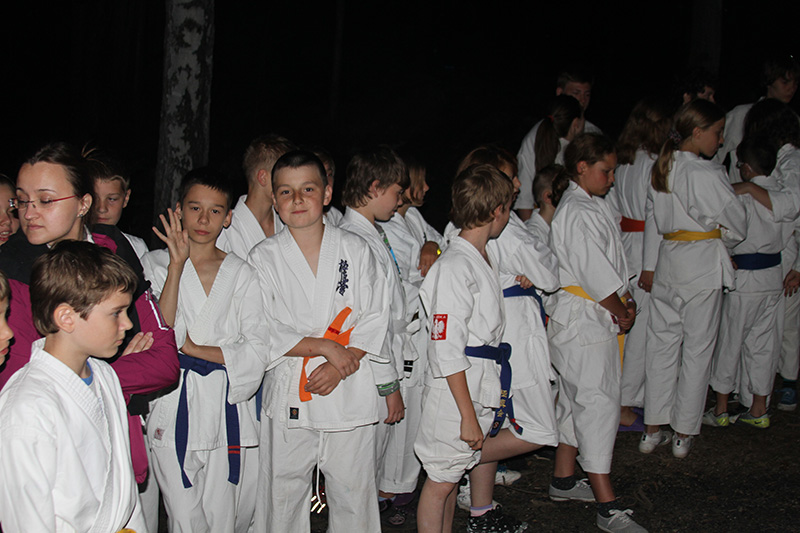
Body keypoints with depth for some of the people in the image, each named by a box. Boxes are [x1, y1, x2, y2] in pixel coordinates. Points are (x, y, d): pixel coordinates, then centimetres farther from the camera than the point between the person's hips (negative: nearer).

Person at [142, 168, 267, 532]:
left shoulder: (240, 273, 8)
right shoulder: (155, 264, 6)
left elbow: (257, 348, -1)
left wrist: (192, 346, -8)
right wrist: (178, 265, -13)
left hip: (228, 406, 1)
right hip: (174, 404, -1)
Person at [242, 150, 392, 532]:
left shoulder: (355, 249, 3)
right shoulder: (264, 257, 0)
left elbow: (375, 318, 0)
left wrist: (340, 365, -14)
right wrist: (324, 347, -14)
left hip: (351, 390, 1)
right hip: (288, 395, 0)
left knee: (353, 493, 8)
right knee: (283, 496, 7)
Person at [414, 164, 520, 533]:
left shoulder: (484, 259, 11)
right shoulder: (455, 267, -19)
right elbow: (447, 351, -21)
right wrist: (468, 415, -20)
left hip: (480, 388, 9)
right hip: (454, 391, -9)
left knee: (451, 474, 18)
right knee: (440, 481, 3)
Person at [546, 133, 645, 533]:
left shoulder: (590, 206, 14)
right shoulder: (578, 213, -18)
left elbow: (610, 263, 18)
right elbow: (596, 274, -20)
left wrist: (625, 300, 5)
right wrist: (622, 313, -7)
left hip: (595, 316, 11)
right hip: (582, 320, -11)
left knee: (575, 399, 18)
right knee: (598, 403, -9)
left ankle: (563, 480, 31)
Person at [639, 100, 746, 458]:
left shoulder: (661, 169, 4)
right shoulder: (707, 175, -17)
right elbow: (737, 226, -9)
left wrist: (649, 265, 21)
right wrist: (722, 243, 12)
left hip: (666, 263, 7)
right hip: (702, 266, -7)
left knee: (661, 344, 12)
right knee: (697, 349, 5)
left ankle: (653, 429, 18)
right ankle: (684, 434, 13)